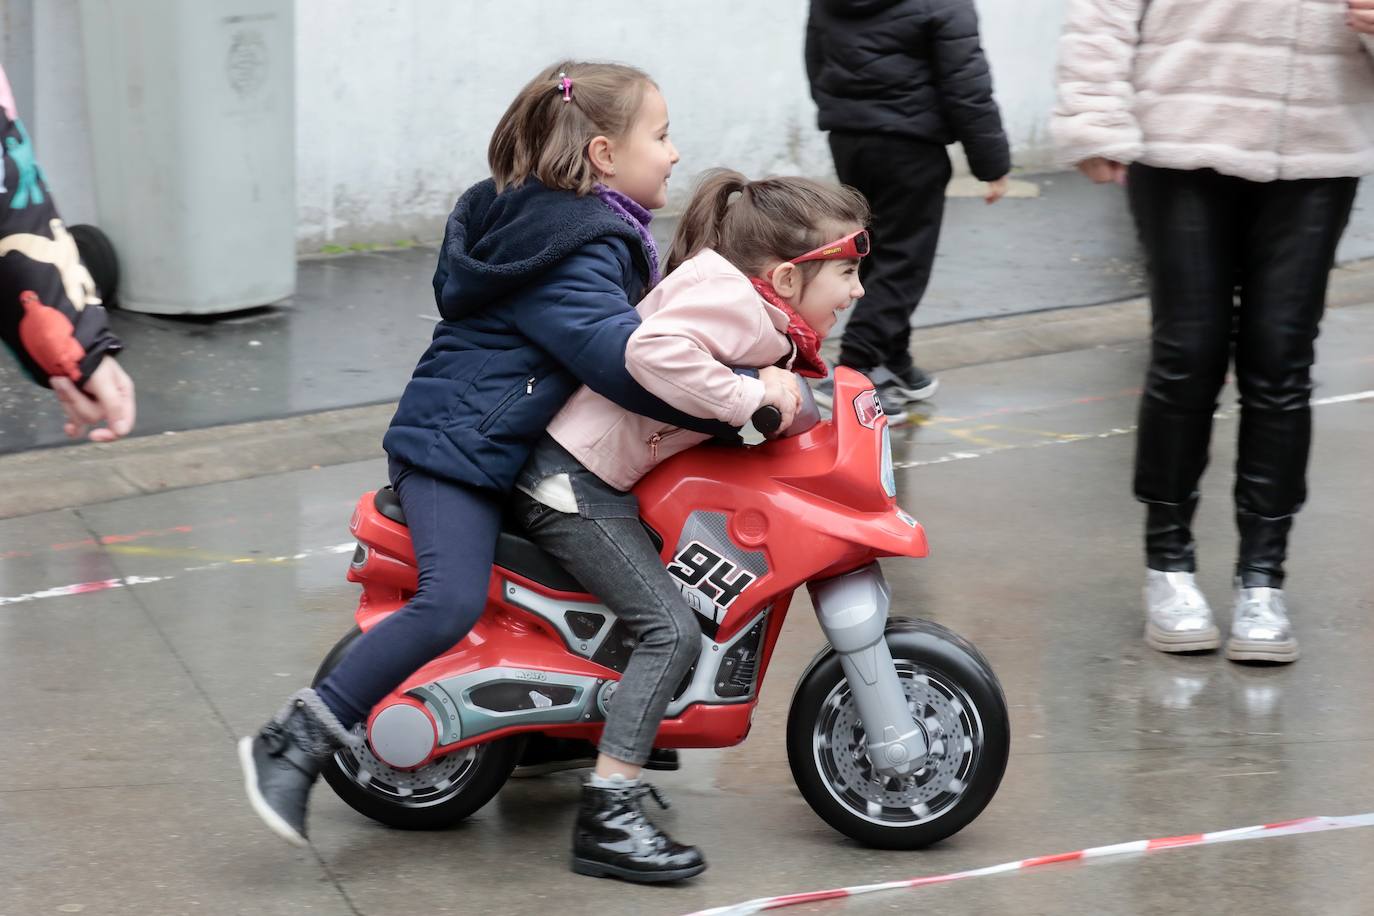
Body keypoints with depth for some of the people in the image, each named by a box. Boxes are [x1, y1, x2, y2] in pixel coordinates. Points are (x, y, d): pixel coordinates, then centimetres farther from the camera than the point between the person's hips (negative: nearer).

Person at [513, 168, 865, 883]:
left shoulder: (756, 313, 11)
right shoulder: (732, 300, -21)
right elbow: (655, 349, -38)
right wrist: (748, 399, -34)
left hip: (591, 472, 11)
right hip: (574, 480, -11)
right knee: (671, 630, -15)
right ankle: (606, 820, -16)